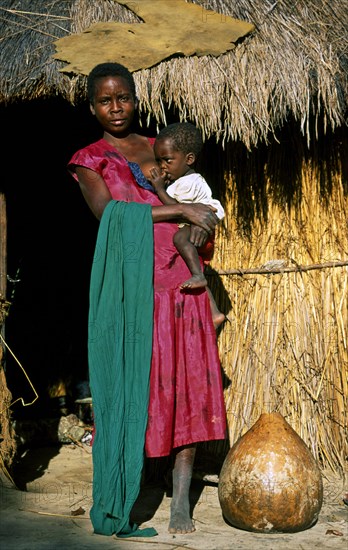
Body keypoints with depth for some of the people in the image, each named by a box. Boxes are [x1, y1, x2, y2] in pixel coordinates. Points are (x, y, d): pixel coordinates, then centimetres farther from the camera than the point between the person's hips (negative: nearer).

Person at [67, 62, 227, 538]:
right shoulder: (90, 160, 8)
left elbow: (197, 200, 26)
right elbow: (108, 212, -10)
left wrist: (202, 222, 1)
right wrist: (179, 210, -14)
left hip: (181, 284, 4)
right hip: (131, 287, -4)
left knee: (189, 385, 0)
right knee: (129, 387, -5)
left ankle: (181, 500, 8)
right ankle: (118, 506, 4)